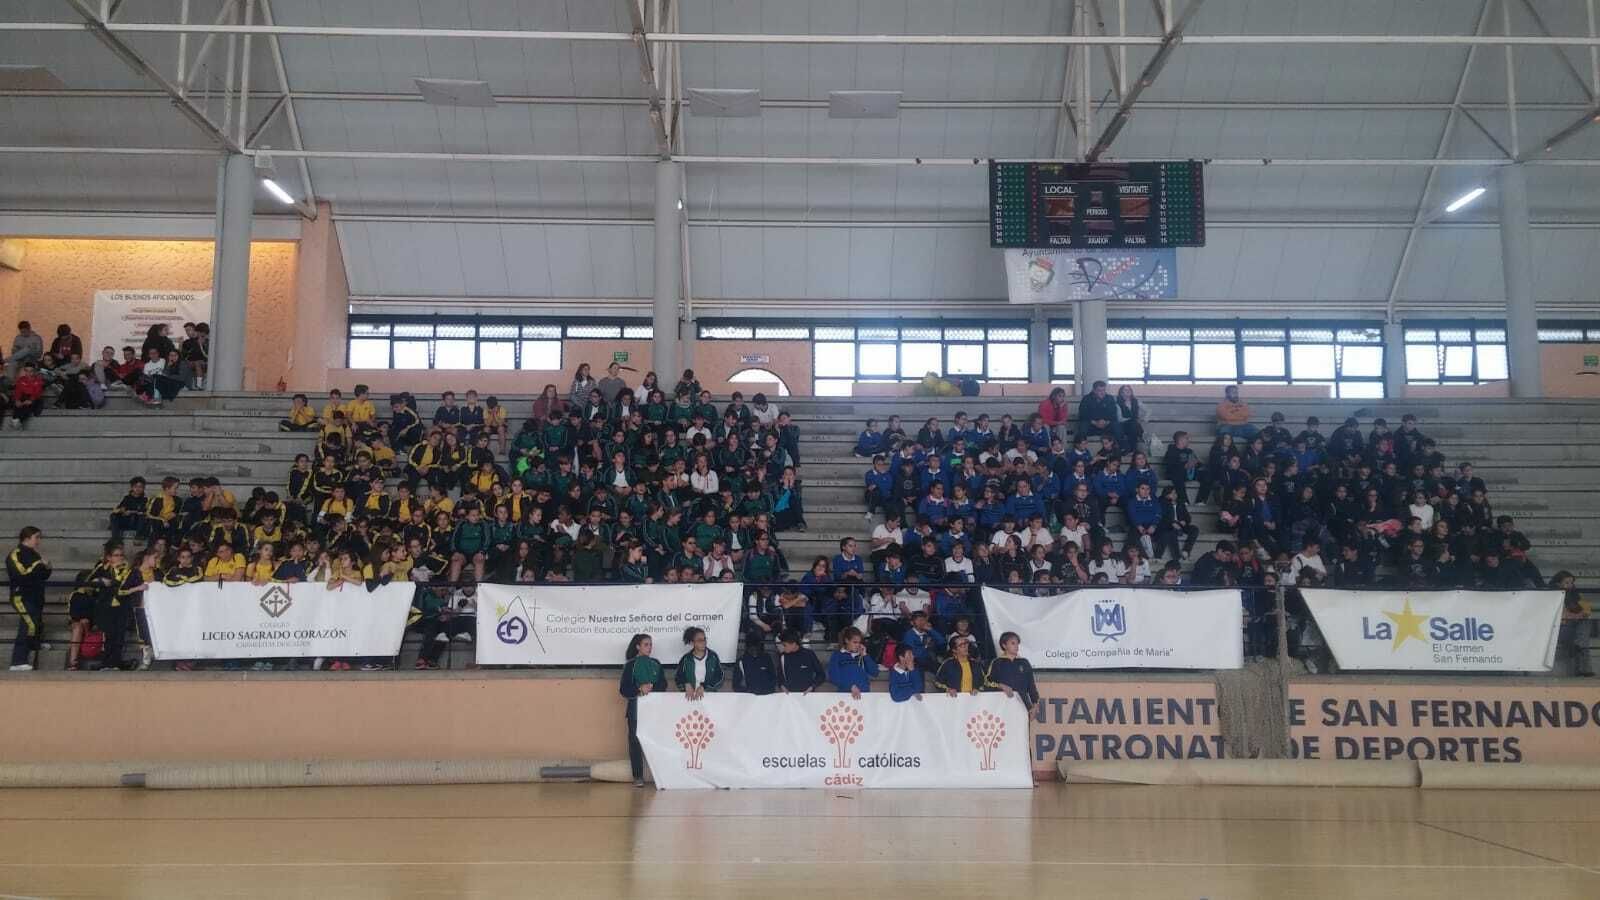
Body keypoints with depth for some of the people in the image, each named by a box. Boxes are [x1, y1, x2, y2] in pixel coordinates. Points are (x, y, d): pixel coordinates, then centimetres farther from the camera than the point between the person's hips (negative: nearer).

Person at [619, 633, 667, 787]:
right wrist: (639, 689, -18)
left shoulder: (656, 664, 12)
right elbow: (623, 689, -2)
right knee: (635, 741, -5)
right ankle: (638, 777, 0)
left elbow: (663, 684, 6)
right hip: (636, 707, -2)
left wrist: (651, 687, -13)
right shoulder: (631, 665, 3)